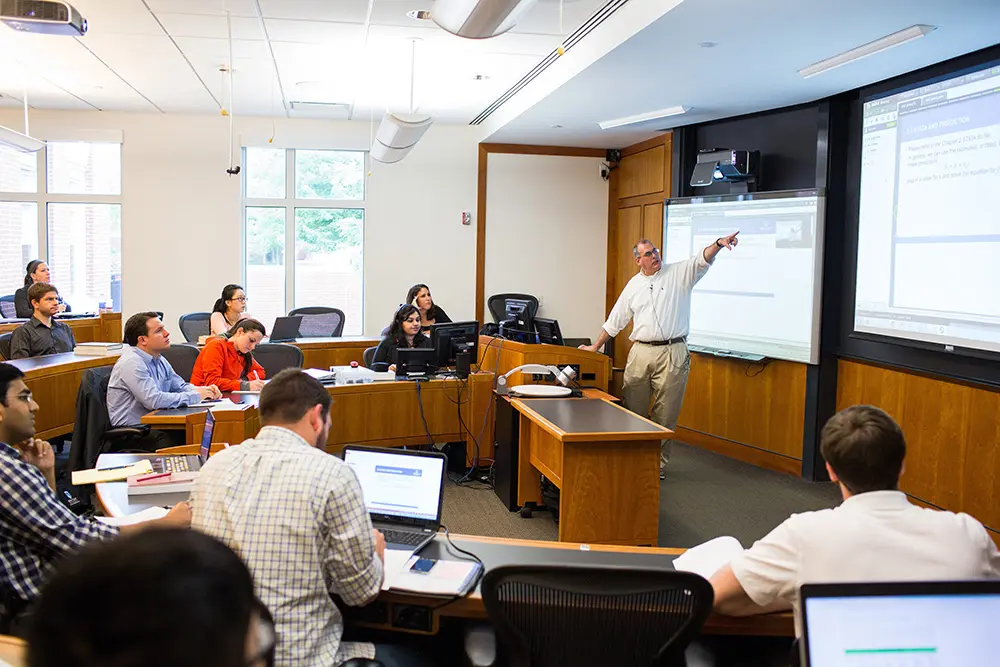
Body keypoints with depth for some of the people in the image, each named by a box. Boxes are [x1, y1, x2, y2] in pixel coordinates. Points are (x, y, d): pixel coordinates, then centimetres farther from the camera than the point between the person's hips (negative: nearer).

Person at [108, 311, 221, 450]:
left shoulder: (159, 360, 13)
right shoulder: (131, 363, -17)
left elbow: (180, 386, 22)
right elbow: (153, 400, -26)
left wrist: (204, 391, -1)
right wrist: (195, 396, -17)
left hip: (155, 424, 8)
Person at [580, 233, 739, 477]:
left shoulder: (678, 273, 4)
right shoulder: (633, 286, 13)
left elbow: (702, 260, -15)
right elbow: (615, 320, 21)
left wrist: (718, 244, -35)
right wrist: (596, 347, 24)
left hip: (673, 353, -3)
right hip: (640, 353, 3)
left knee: (665, 415, 3)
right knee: (632, 410, 5)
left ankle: (658, 464, 13)